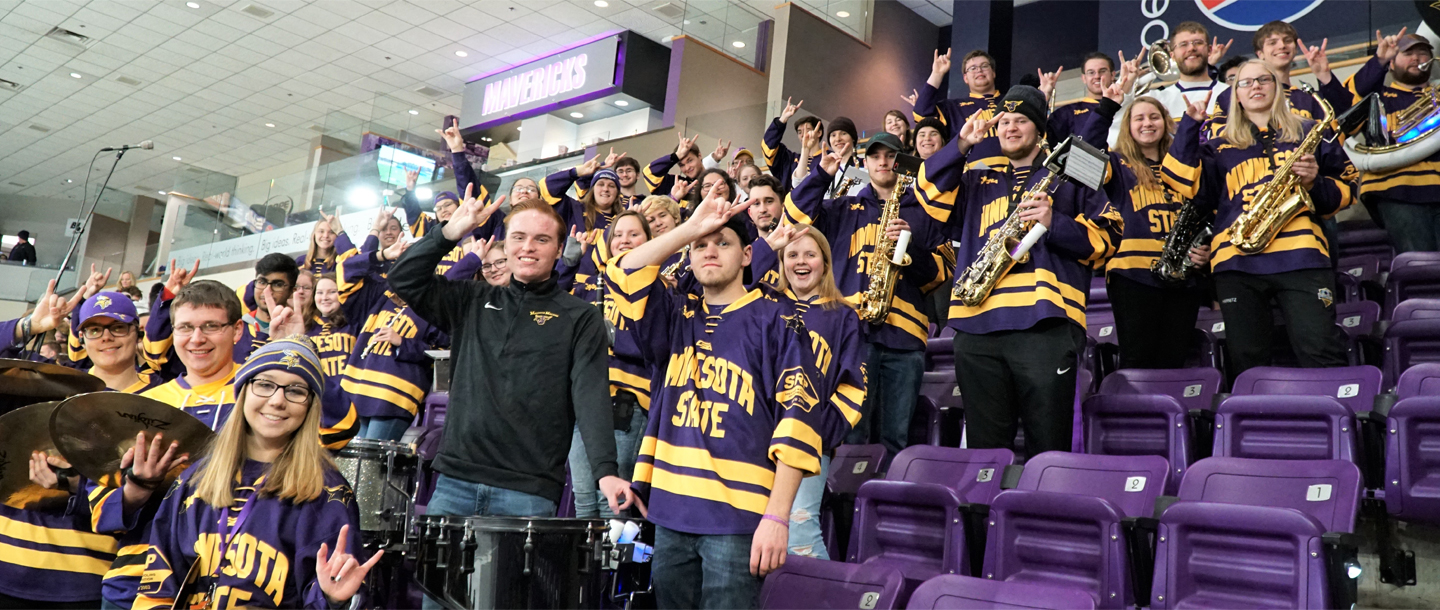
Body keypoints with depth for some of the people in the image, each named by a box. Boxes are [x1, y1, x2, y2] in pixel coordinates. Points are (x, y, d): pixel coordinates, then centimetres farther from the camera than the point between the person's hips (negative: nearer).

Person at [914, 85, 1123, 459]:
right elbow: (930, 192, 11)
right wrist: (962, 146, 6)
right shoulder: (977, 182, 26)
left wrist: (1055, 224, -8)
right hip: (977, 327, 3)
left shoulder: (1069, 176, 17)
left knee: (1048, 450, -5)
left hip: (1046, 325, -3)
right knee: (984, 452, 5)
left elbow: (1107, 237, 7)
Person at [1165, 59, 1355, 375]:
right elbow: (1187, 183, 3)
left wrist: (1316, 182, -3)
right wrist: (1190, 124, 4)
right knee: (1247, 364, -2)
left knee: (1322, 356, -13)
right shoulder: (1221, 145, 20)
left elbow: (1346, 186, 19)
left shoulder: (1308, 132, 21)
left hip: (1300, 254, -1)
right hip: (1237, 260, 1)